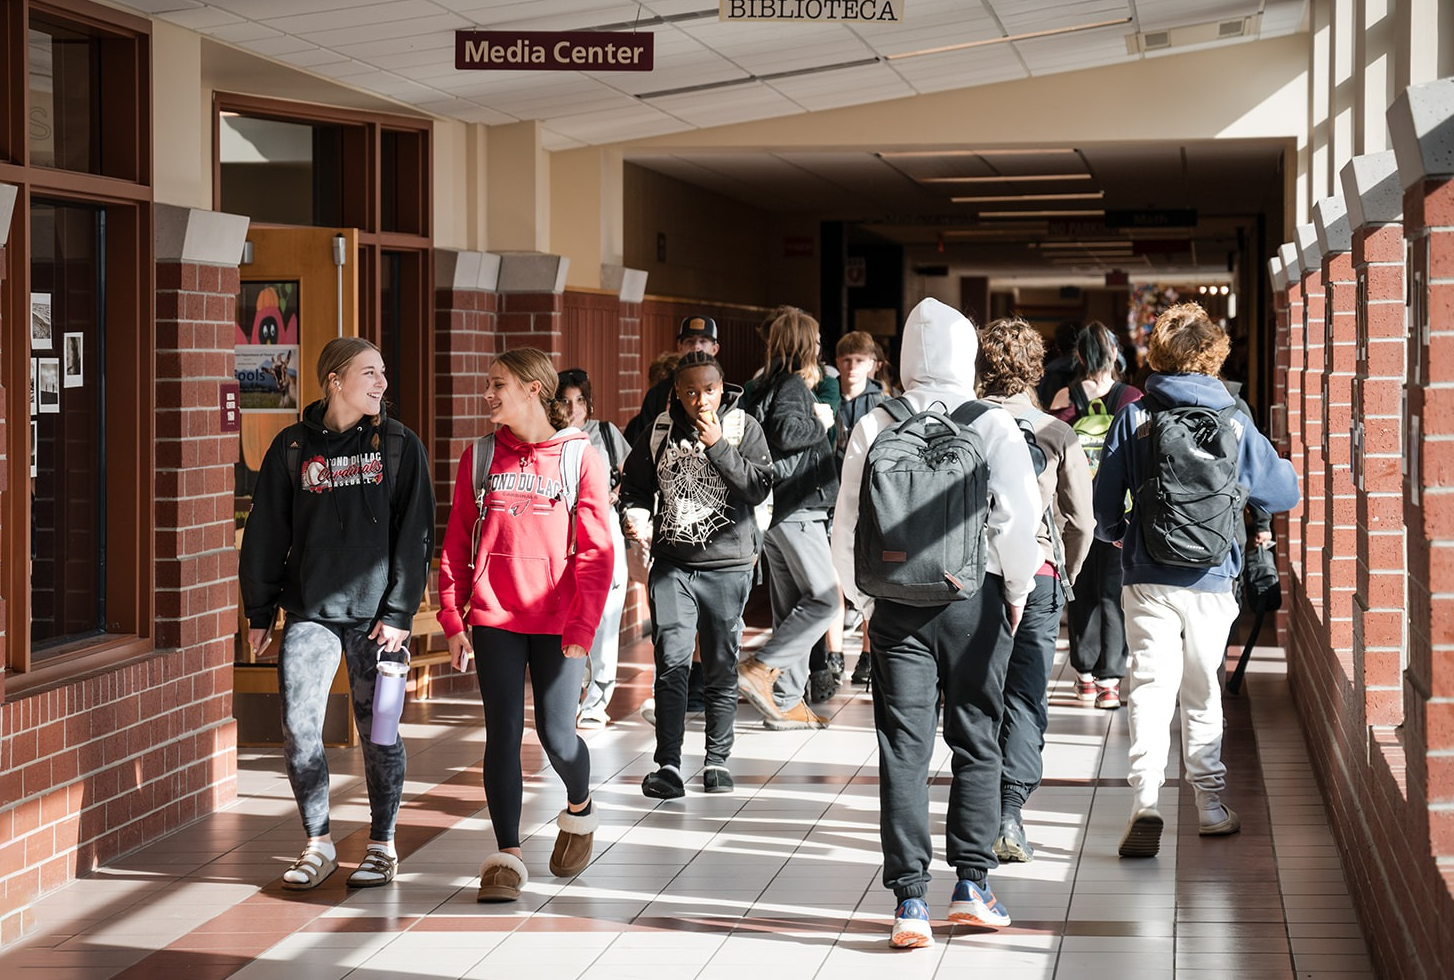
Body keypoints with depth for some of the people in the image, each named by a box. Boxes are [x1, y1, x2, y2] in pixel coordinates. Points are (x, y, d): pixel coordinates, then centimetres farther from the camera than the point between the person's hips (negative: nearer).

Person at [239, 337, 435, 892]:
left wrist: (399, 611, -7)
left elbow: (415, 535, 0)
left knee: (378, 731, 4)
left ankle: (383, 845, 18)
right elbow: (266, 535, 9)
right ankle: (318, 845, 10)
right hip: (309, 613, 1)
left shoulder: (399, 447, 2)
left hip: (376, 613, -1)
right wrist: (259, 611, 7)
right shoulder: (292, 449, 6)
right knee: (298, 730, -5)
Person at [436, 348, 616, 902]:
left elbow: (596, 551, -4)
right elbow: (456, 545, 8)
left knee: (556, 736, 0)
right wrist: (453, 621, 2)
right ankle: (507, 857, 4)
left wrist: (582, 627, -10)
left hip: (557, 623, -2)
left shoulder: (580, 458, -3)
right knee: (503, 736, -2)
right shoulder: (480, 457, 6)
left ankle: (579, 811, 32)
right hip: (493, 618, 2)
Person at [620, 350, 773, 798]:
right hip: (672, 564, 1)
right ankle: (668, 765, -7)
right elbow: (635, 484, 15)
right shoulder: (660, 430, 3)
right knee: (671, 663, -9)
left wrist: (718, 445, -18)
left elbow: (759, 488, -11)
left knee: (722, 667, 8)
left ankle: (718, 760, 19)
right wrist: (637, 516, -5)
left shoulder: (744, 427, -2)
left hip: (728, 564, 0)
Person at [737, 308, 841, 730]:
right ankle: (760, 669, -14)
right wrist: (821, 424, -9)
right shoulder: (792, 385, -10)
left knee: (791, 607, 10)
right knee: (823, 599, -9)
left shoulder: (772, 385, 16)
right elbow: (786, 431, -26)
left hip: (775, 511, 10)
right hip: (795, 509, -10)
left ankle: (786, 702, 10)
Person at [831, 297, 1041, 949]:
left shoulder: (874, 428, -1)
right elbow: (1019, 517, -11)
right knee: (976, 744, 13)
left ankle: (909, 899, -2)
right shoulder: (992, 425, -6)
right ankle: (971, 884, 13)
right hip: (975, 601, -1)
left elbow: (847, 524, 0)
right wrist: (1017, 589, 4)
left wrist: (866, 599, 13)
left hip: (896, 603, 1)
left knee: (903, 749, 2)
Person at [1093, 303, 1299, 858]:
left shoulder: (1133, 419, -3)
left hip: (1147, 579, -1)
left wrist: (1116, 536, 22)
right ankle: (1210, 804, 22)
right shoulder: (1233, 422, -2)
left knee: (1150, 688, -3)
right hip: (1210, 580, 1)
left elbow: (1104, 503, 0)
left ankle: (1145, 803, -18)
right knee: (1203, 692, 14)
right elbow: (1283, 493, 6)